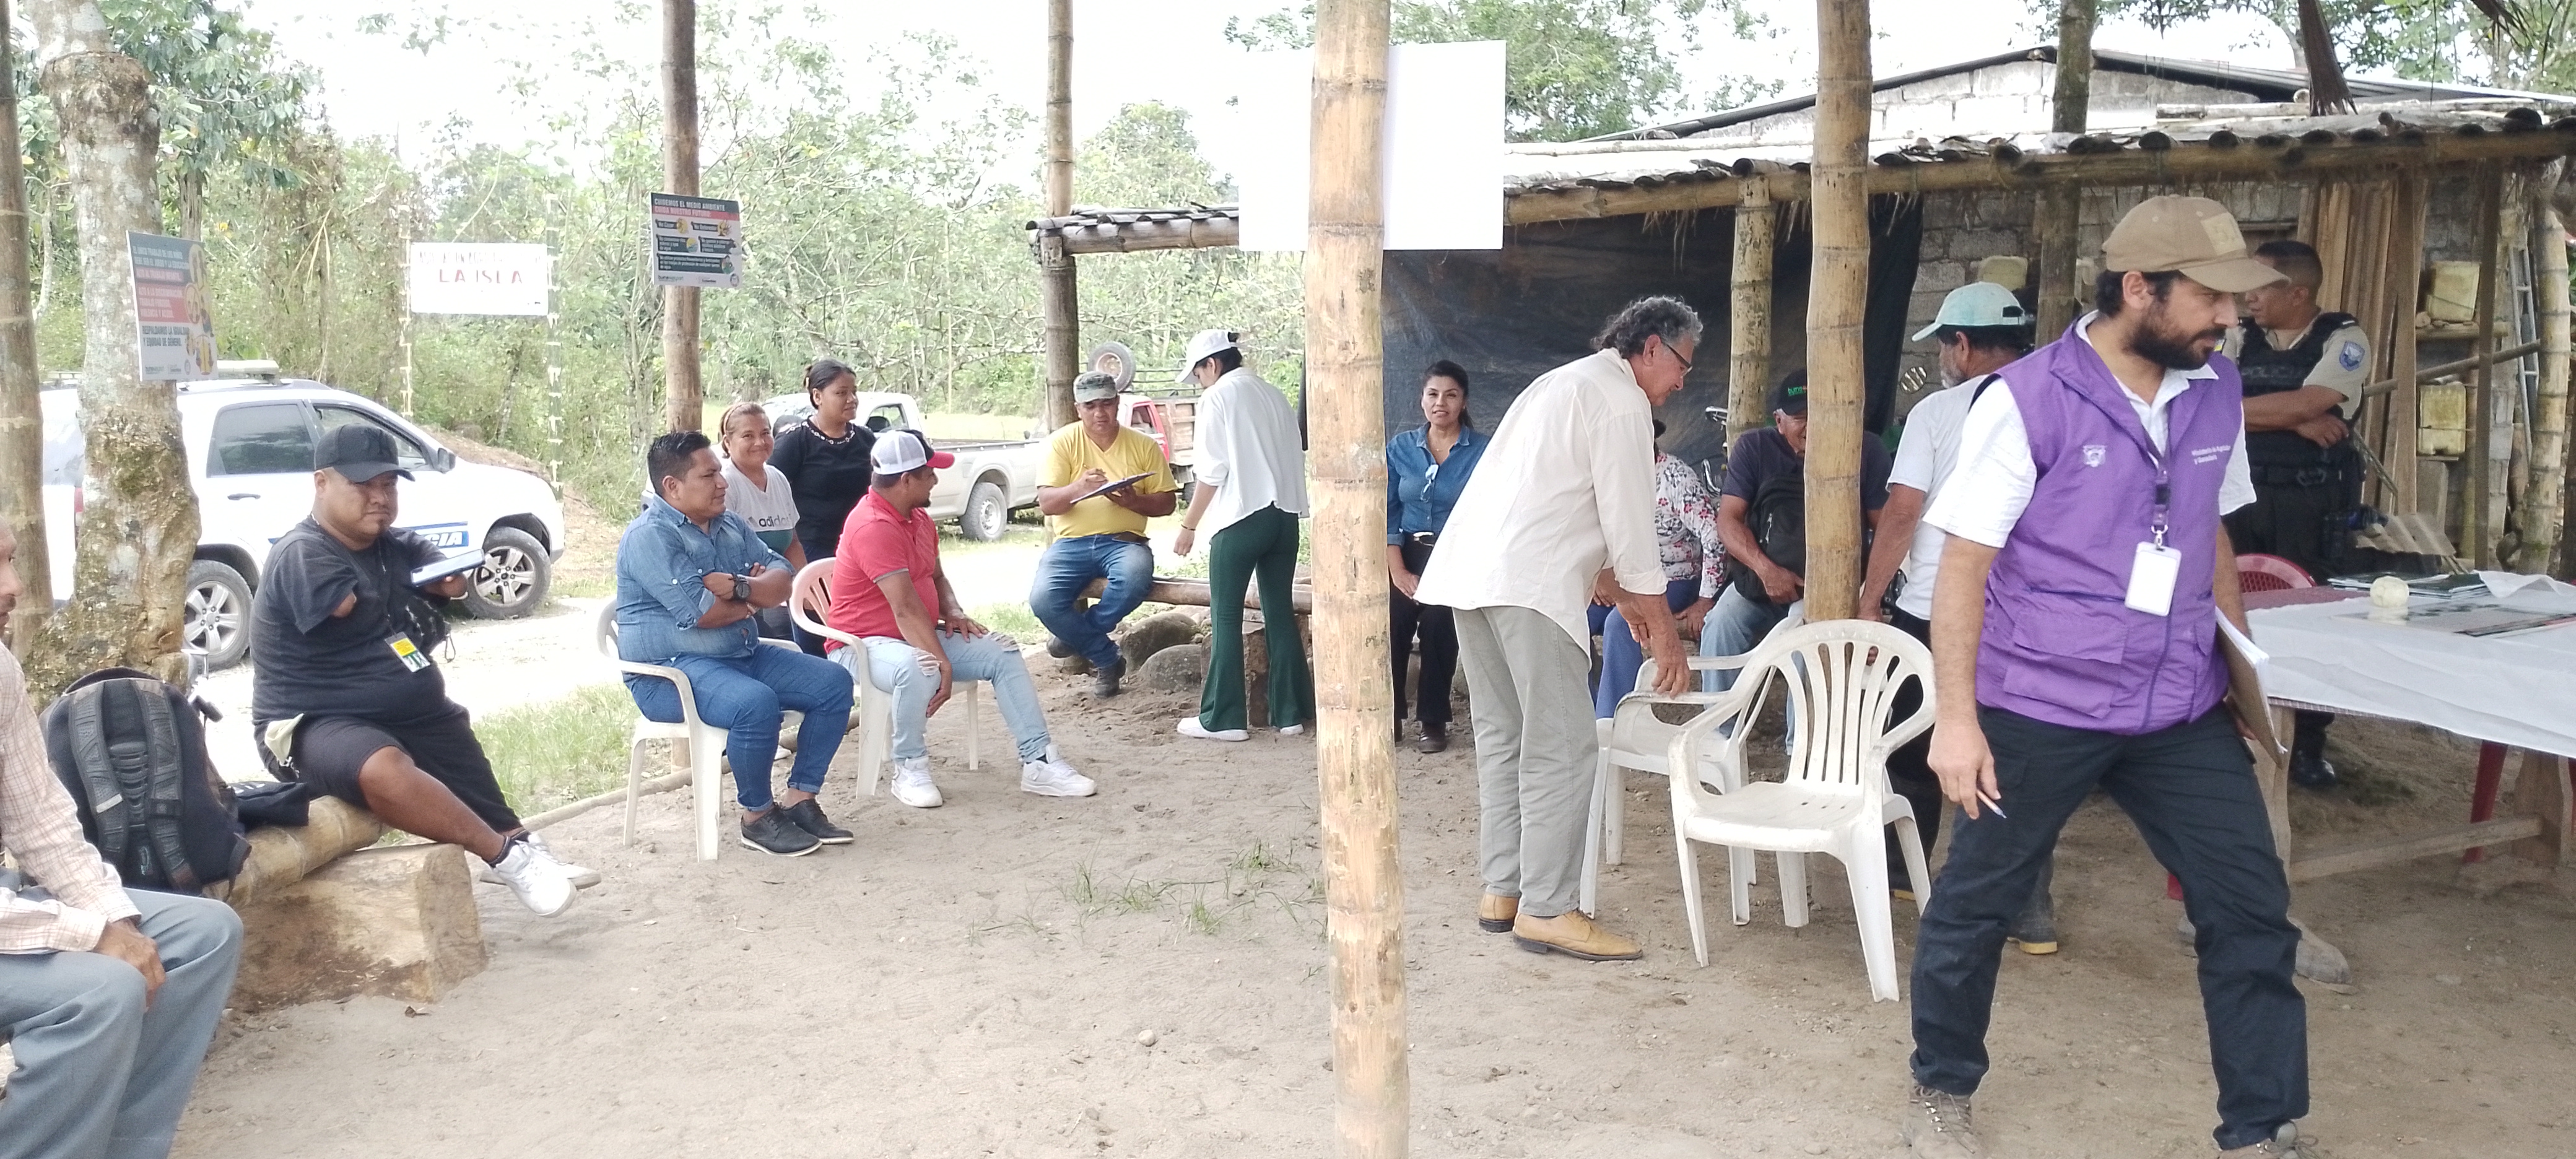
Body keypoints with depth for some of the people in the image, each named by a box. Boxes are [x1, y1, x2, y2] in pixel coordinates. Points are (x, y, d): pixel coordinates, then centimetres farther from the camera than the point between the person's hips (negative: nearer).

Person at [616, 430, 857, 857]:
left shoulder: (731, 526, 13)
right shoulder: (649, 536, -13)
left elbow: (784, 582, 3)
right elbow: (701, 611, -24)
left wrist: (741, 588, -19)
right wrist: (755, 600, -4)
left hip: (744, 654, 9)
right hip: (669, 671, -9)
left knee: (834, 683, -3)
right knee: (756, 703, -35)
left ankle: (799, 799, -1)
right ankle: (758, 818, -14)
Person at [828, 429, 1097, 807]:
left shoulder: (919, 518, 9)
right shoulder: (873, 527, -23)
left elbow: (936, 577, 22)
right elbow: (906, 608, -28)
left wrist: (953, 612, 0)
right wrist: (943, 663, -28)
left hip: (920, 635, 10)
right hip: (865, 644, -9)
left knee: (1003, 652, -3)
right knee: (918, 668, -41)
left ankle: (1038, 762, -4)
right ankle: (909, 769, -18)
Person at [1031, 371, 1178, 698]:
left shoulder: (1144, 446, 8)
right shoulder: (1062, 442, 4)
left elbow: (1167, 503, 7)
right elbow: (1046, 503, -5)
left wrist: (1133, 501, -14)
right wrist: (1078, 488, -26)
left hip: (1123, 541, 0)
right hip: (1072, 541, 0)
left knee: (1134, 579, -36)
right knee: (1043, 600, -27)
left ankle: (1076, 634, -7)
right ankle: (1106, 660, -4)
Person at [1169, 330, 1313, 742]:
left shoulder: (1217, 398, -5)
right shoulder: (1275, 397, 13)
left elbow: (1212, 471, -9)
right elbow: (1296, 457, 13)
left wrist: (1189, 525, -3)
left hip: (1241, 515, -6)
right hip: (1285, 512, 6)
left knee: (1226, 617, 1)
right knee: (1280, 612, 10)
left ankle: (1222, 718, 3)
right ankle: (1290, 712, 12)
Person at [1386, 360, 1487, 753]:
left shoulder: (1481, 452, -5)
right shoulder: (1400, 448, 4)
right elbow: (1388, 512, 2)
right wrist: (1398, 570, -6)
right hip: (1405, 555, 2)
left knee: (1439, 639, -5)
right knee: (1390, 635, -11)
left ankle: (1433, 724, 12)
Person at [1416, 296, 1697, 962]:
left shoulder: (1566, 384, 27)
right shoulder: (1622, 400, -3)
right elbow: (1630, 523, -7)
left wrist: (1624, 596, 33)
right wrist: (1662, 628, -1)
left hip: (1468, 573, 10)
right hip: (1528, 583, -10)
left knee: (1503, 738, 14)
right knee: (1562, 747, -5)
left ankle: (1502, 891, 18)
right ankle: (1546, 909, -3)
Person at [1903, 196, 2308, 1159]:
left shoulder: (2215, 394, 5)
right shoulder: (2029, 400, -13)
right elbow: (1964, 565, -12)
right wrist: (1957, 716, -16)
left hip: (2182, 709, 5)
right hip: (2039, 708, -5)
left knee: (2252, 907, 4)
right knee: (1976, 902, 8)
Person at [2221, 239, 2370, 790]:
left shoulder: (2344, 340, -4)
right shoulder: (2241, 339, 7)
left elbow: (2305, 404, -18)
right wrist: (2292, 419, -14)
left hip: (2311, 502, -4)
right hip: (2241, 494, 4)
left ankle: (2307, 746, 11)